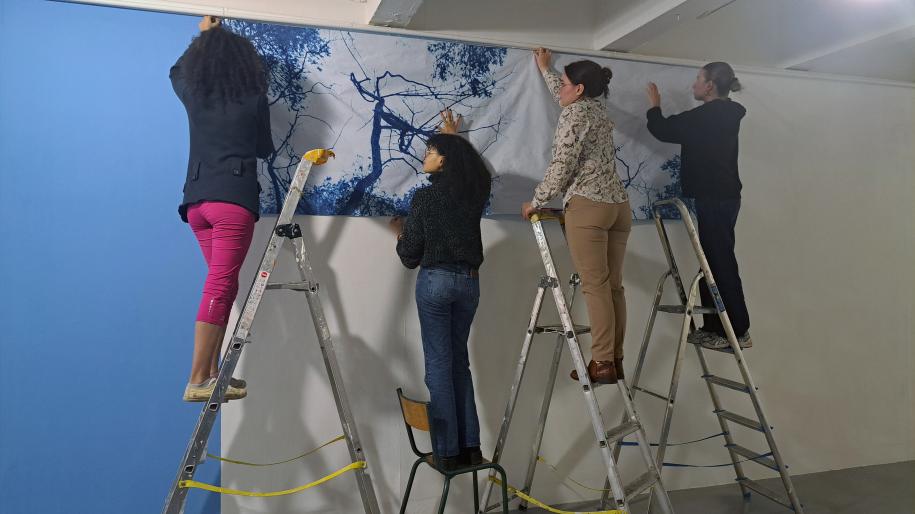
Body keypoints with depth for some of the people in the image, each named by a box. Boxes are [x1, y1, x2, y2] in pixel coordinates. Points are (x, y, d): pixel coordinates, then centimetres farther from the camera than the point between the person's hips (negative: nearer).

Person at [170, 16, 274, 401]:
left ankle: (212, 372, 13)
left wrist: (202, 37, 49)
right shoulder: (253, 98, 2)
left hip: (196, 200, 6)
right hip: (233, 198, -5)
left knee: (222, 286, 14)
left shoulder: (192, 94, 13)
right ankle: (197, 381, -10)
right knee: (219, 288, -8)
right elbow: (264, 149, 14)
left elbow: (177, 71, 37)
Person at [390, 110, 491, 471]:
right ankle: (470, 446, 17)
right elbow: (474, 166, 29)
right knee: (459, 360, 16)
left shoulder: (426, 197, -10)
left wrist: (399, 232, 14)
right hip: (469, 282, 5)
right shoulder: (475, 193, 2)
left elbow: (410, 257, -7)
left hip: (435, 281, -5)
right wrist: (453, 136, 41)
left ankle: (448, 451, 8)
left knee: (439, 363, 3)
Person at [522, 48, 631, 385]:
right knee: (613, 285, 6)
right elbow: (563, 95, 41)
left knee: (595, 286, -8)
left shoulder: (574, 114, -4)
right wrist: (545, 68, 54)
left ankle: (602, 363, -6)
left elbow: (561, 166, -12)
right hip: (619, 205, 8)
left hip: (587, 206, -8)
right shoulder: (598, 110, 21)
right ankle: (616, 360, 10)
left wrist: (536, 202, -2)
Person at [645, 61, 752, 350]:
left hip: (714, 199, -10)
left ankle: (737, 331, 0)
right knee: (716, 262, 13)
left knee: (720, 263, -6)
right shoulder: (725, 115, 14)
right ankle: (716, 327, 20)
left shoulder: (707, 116, -15)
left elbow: (663, 131, -9)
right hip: (723, 196, 10)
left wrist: (654, 106, 9)